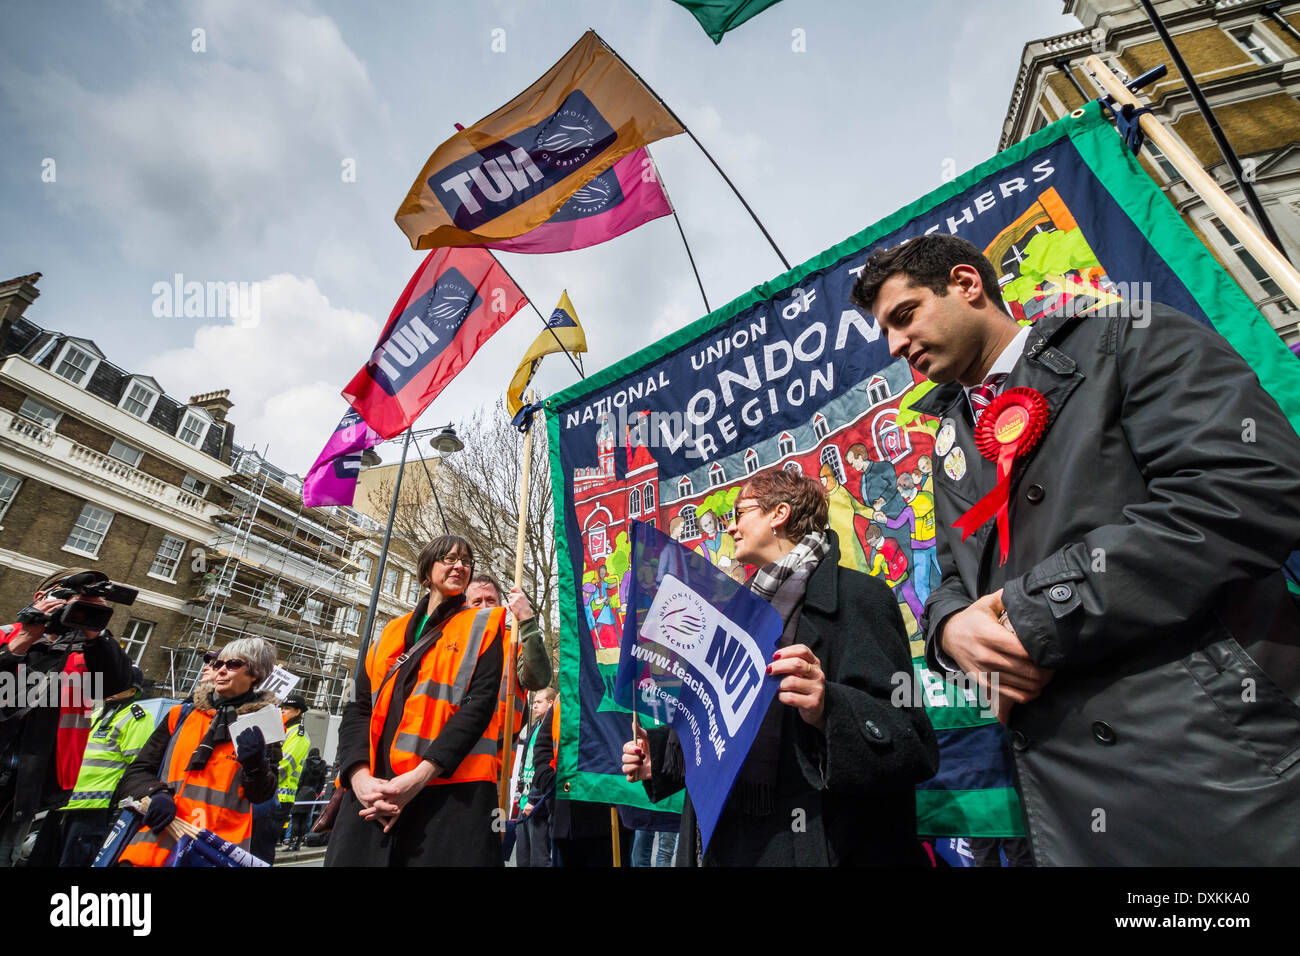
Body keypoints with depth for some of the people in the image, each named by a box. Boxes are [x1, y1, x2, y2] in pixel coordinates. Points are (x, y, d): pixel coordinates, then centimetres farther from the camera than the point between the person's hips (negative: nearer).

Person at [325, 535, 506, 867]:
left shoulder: (483, 626, 5)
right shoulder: (390, 633, 17)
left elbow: (479, 703, -7)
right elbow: (359, 707, 10)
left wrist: (420, 776, -16)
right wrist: (360, 776, -8)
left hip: (451, 792, -3)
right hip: (372, 795, 4)